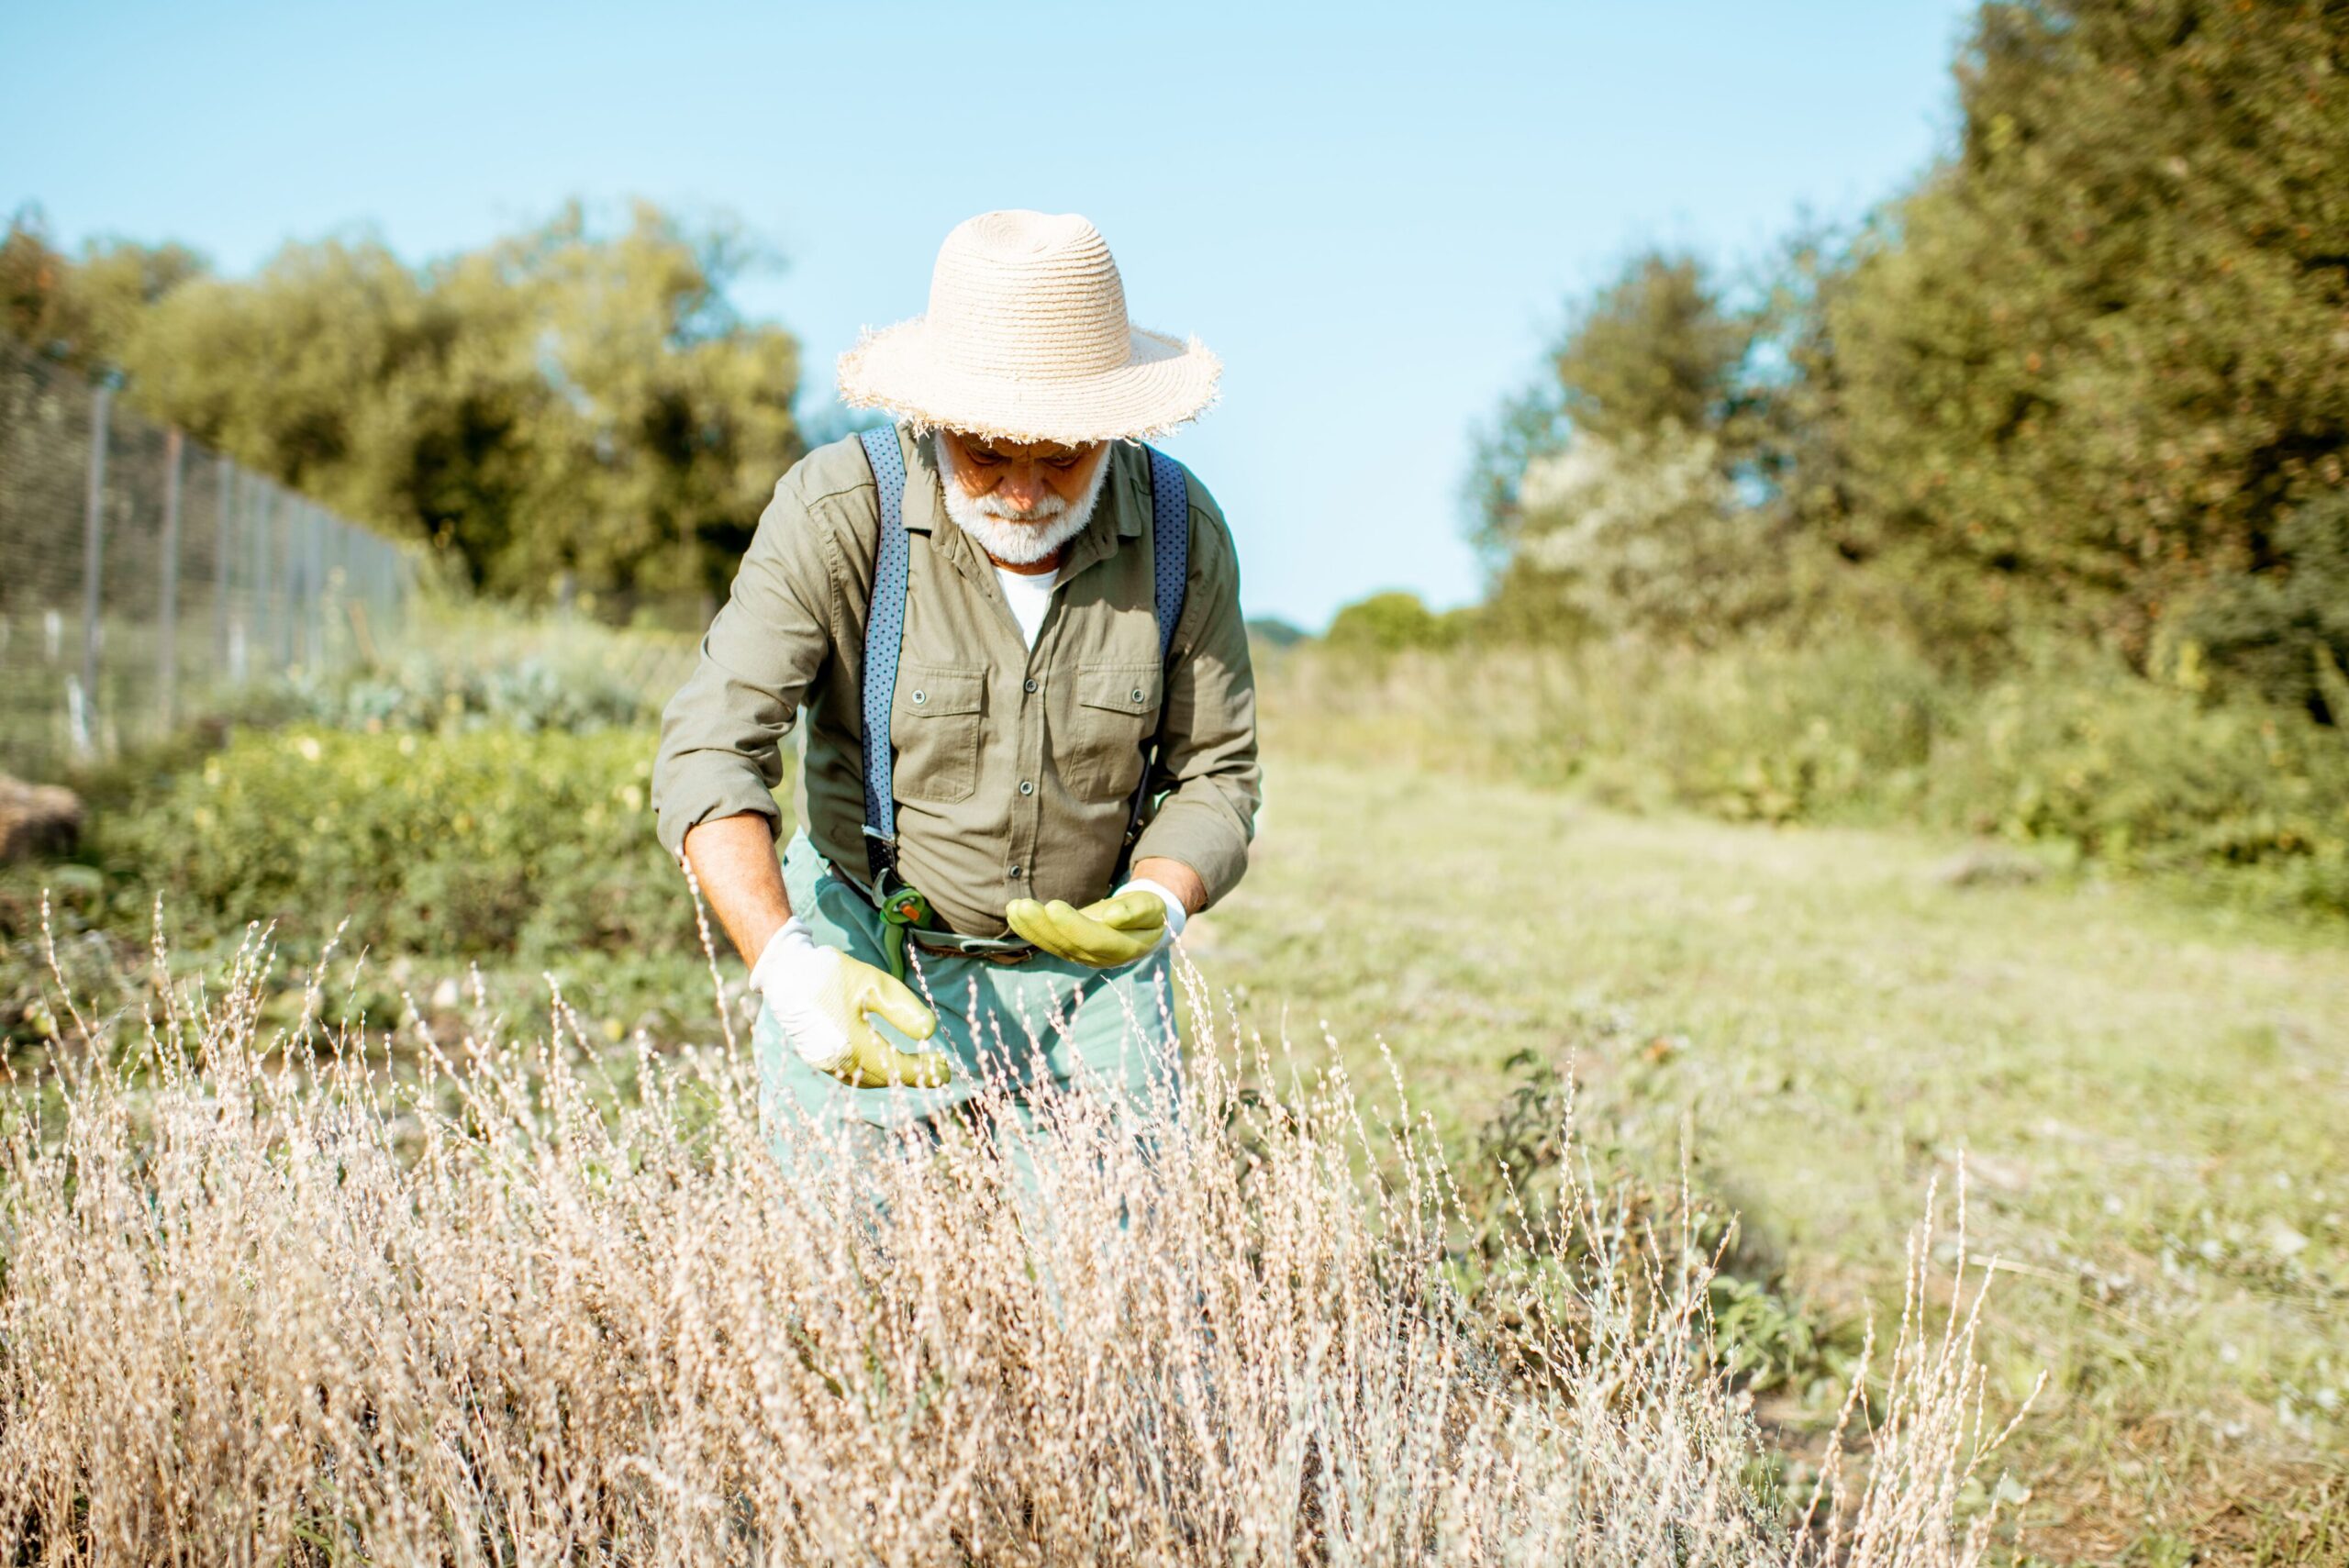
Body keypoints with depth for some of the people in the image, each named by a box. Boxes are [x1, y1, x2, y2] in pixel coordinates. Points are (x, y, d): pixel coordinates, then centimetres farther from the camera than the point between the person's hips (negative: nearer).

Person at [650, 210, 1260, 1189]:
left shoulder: (1181, 531, -11)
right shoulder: (835, 512, -20)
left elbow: (1215, 775, -1)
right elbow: (708, 752, -25)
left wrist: (1154, 908, -22)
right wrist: (785, 962, -40)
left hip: (1092, 976, 2)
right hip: (870, 967, -2)